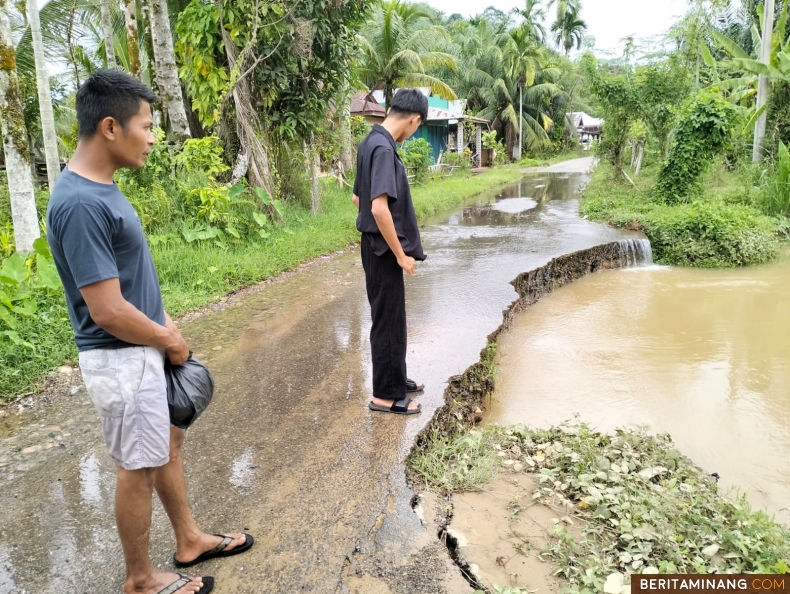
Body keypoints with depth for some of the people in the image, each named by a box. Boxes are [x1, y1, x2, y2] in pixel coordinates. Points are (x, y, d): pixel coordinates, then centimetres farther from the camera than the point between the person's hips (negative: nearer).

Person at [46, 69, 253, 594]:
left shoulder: (99, 187, 4)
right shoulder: (81, 204, -27)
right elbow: (108, 311, -27)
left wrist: (162, 325, 9)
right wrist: (172, 341, -13)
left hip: (143, 350, 9)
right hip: (123, 359, -9)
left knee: (170, 442, 21)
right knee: (139, 467, 8)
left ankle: (189, 540, 40)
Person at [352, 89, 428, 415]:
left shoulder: (371, 142, 10)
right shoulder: (383, 148, -21)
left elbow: (358, 198, 18)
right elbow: (380, 208, -29)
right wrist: (400, 254, -20)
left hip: (377, 246, 10)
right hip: (384, 250, -10)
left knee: (391, 318, 20)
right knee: (388, 321, 2)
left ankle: (396, 379, 34)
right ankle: (385, 395, 14)